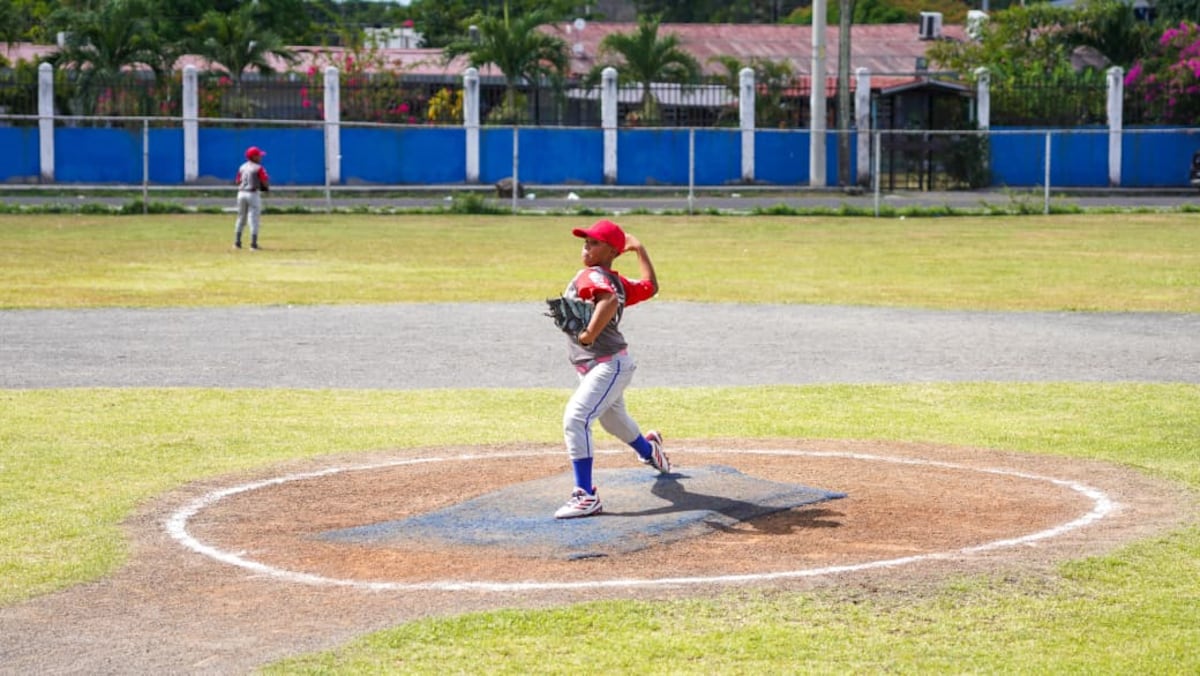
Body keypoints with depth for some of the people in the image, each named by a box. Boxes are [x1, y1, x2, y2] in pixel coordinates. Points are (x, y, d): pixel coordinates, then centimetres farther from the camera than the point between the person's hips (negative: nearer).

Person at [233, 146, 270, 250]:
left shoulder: (242, 167, 8)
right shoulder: (259, 168, -10)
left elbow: (237, 181, 12)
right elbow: (265, 183, -14)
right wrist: (266, 186, 8)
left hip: (241, 193, 6)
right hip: (253, 194, -6)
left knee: (241, 218, 15)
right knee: (254, 219, -2)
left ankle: (237, 242, 15)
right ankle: (253, 244, -5)